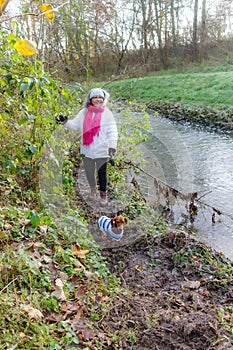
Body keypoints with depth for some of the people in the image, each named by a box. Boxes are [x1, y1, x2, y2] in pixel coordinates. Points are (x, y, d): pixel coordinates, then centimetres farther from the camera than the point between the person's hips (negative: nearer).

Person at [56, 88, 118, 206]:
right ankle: (93, 188, 40)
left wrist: (112, 145, -13)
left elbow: (112, 131, -4)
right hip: (87, 149, 3)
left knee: (102, 173, 2)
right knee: (89, 172, 14)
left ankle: (103, 194, 19)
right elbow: (75, 125, 13)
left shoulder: (107, 113, -2)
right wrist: (66, 122, -5)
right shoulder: (84, 112, 7)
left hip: (102, 150, -3)